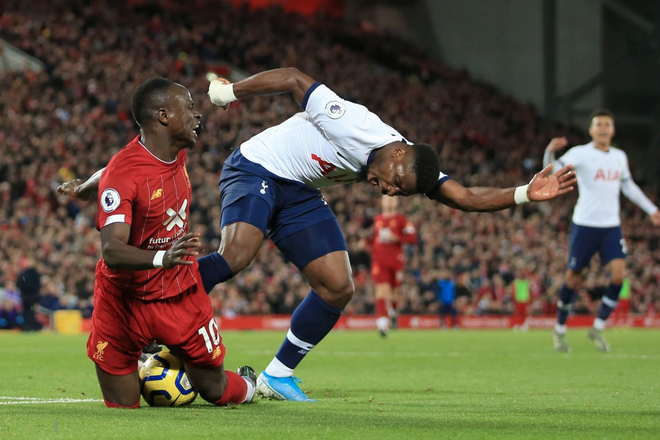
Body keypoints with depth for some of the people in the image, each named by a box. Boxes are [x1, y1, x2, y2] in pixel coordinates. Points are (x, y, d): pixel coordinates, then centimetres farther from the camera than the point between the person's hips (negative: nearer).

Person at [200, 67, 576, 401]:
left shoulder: (411, 167, -9)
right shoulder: (353, 125, -30)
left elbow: (464, 197, -12)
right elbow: (294, 80, -21)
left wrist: (525, 194, -23)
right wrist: (230, 91, -13)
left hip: (300, 195, 7)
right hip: (255, 169, -7)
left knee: (338, 288, -4)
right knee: (236, 256, -33)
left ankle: (278, 376, 6)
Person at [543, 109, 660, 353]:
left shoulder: (619, 157, 10)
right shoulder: (580, 153, -7)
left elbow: (628, 185, 25)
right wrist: (550, 152, -42)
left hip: (611, 226, 4)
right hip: (584, 225, -4)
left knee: (619, 274, -12)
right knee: (573, 278, 1)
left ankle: (597, 328, 1)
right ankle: (559, 330, 20)